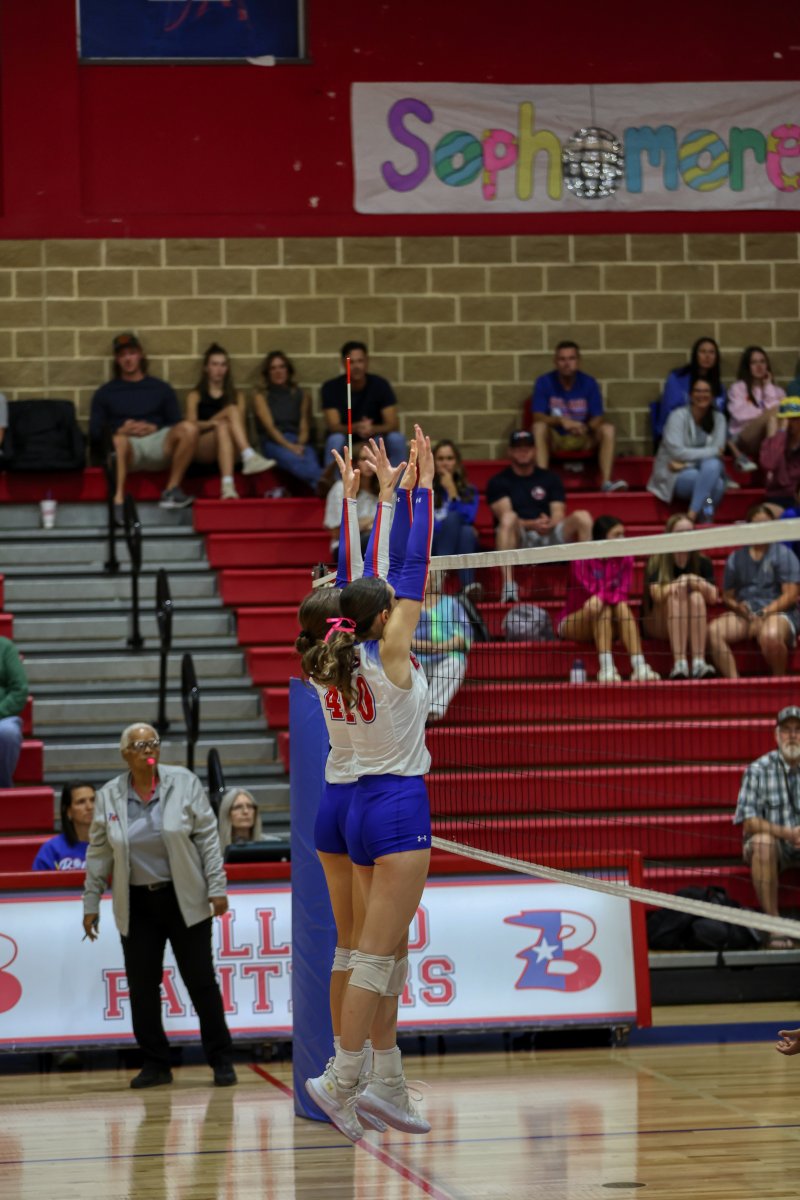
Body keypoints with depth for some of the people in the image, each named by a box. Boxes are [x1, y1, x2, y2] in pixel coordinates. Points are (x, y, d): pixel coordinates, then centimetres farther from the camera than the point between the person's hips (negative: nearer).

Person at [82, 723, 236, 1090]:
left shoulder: (184, 783, -3)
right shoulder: (108, 797, 1)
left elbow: (207, 838, -2)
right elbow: (98, 854, 7)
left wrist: (216, 887, -8)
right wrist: (91, 904, 6)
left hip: (185, 901, -2)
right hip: (137, 905, 2)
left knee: (201, 981, 1)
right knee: (142, 987, 3)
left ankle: (222, 1061, 10)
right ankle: (155, 1064, 13)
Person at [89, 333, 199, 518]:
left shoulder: (161, 389, 22)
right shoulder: (105, 393, 20)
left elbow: (177, 428, 14)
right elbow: (95, 433, 10)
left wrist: (154, 428, -5)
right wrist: (121, 431, -7)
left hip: (158, 448, 2)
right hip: (128, 450, -2)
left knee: (188, 429, -29)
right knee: (119, 440, -40)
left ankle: (172, 490, -24)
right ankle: (119, 499, -48)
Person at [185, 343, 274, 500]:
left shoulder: (236, 397, 22)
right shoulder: (195, 396, 16)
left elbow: (241, 427, 12)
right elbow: (191, 425, 1)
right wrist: (213, 422, -18)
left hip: (229, 449, 2)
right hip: (201, 449, -1)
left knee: (224, 427, -34)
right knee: (231, 410, -25)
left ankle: (227, 484, -56)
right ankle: (249, 457, -49)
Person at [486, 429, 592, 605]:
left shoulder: (550, 479, 18)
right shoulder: (499, 482, 9)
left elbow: (558, 514, 5)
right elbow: (506, 518, -6)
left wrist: (550, 524, -21)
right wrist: (533, 525, -25)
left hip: (549, 539, 3)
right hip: (517, 541, -3)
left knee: (583, 517, -21)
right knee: (509, 517, -36)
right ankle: (508, 583, -47)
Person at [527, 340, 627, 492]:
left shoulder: (589, 383, -4)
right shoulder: (544, 382, -8)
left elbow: (598, 418, -7)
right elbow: (537, 417, -15)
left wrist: (586, 427, -32)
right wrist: (561, 421, -34)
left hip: (583, 439, 2)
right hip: (554, 439, -2)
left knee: (608, 429, -24)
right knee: (539, 427, -33)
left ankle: (606, 481, -32)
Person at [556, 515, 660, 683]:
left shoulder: (625, 560, -2)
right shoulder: (582, 560, -13)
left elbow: (622, 594, -16)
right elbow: (591, 591, -24)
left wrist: (601, 597, -31)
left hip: (608, 625, 3)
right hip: (571, 623, -3)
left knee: (622, 607, -28)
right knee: (604, 609, -32)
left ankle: (639, 667, -42)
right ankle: (606, 669, -46)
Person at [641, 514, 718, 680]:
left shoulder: (703, 562, 0)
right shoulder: (656, 562, -7)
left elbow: (713, 597, -13)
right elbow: (657, 594, -24)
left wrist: (698, 583, -31)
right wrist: (678, 584, -41)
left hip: (695, 625, 2)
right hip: (658, 624, -2)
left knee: (697, 597, -28)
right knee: (676, 596, -31)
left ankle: (699, 662, -42)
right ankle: (679, 664, -46)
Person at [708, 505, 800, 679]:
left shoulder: (783, 554, 4)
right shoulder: (736, 558, 17)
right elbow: (727, 596, 17)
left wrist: (767, 611, -17)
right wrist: (737, 606, -7)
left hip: (778, 613, -5)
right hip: (744, 615, 5)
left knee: (770, 635, -40)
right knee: (713, 630, -25)